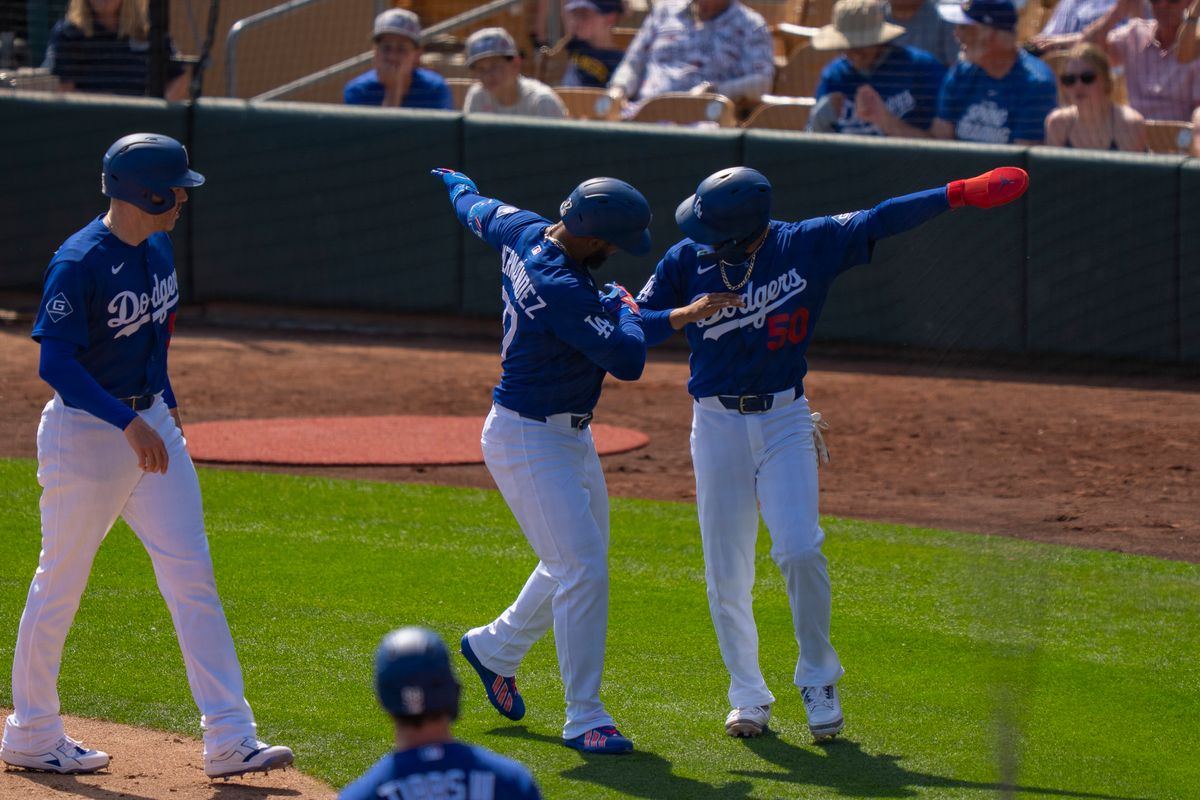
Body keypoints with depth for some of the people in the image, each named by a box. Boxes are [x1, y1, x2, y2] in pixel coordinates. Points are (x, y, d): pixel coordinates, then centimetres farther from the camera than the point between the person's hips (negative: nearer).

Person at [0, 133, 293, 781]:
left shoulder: (157, 248, 5)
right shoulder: (79, 263, -20)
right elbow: (55, 364, -24)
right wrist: (128, 422, -29)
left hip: (150, 423, 7)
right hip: (84, 430, -7)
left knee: (192, 576, 0)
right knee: (60, 583, 5)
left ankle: (230, 740, -2)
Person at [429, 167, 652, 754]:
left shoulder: (524, 232, -2)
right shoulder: (561, 290, -30)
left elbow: (478, 212, 21)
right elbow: (628, 361, -31)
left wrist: (458, 185, 45)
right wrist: (625, 308, -9)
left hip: (570, 435, 10)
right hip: (527, 439, -10)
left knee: (579, 561, 21)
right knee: (583, 570, -12)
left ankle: (496, 648, 41)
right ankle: (583, 719, -6)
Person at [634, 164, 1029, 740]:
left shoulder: (805, 245, -7)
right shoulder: (687, 261, -4)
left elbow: (879, 221, -10)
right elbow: (635, 324, -4)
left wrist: (960, 194, -15)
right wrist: (687, 314, -22)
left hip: (785, 419, -1)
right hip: (718, 423, 1)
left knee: (799, 550, -17)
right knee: (726, 573, 1)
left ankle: (818, 678, 4)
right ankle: (748, 695, 17)